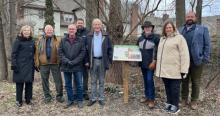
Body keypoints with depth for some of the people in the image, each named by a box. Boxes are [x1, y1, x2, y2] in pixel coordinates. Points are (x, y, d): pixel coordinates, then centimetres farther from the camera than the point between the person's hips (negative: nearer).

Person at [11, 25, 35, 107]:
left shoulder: (32, 41, 11)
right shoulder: (18, 41, -2)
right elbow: (14, 54, -5)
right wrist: (14, 65, -13)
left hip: (30, 66, 4)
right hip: (20, 66, -4)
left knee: (29, 83, 7)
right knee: (20, 83, 2)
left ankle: (28, 99, 20)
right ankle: (18, 100, 15)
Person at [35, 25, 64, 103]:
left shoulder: (57, 40, 3)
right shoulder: (40, 40, 8)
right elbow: (37, 52, 5)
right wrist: (37, 63, -1)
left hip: (55, 63, -1)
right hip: (43, 64, 2)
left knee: (58, 81, 3)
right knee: (45, 81, 10)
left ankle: (59, 96, 17)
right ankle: (47, 96, 24)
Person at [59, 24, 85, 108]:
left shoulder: (80, 41, 0)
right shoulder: (63, 40, 6)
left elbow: (83, 52, -5)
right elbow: (60, 52, 2)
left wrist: (74, 62, -13)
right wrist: (66, 61, -12)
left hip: (77, 66, -2)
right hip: (66, 66, 2)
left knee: (79, 84, 5)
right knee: (68, 85, 11)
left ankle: (80, 100, 19)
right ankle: (70, 100, 25)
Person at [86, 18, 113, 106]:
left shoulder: (106, 36, 0)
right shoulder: (89, 36, 3)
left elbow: (110, 49, 2)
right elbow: (87, 49, 4)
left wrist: (109, 60, -4)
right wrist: (87, 61, -2)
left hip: (102, 61, -1)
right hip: (93, 61, 1)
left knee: (101, 81, 9)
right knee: (93, 81, 9)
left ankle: (101, 98, 19)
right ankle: (93, 98, 19)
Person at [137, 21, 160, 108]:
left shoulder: (156, 37, -7)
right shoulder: (140, 38, 10)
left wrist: (154, 62, -16)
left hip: (150, 63, -6)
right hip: (143, 63, 6)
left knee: (150, 80, -9)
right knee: (145, 80, 13)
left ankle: (152, 99, 0)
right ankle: (147, 97, 25)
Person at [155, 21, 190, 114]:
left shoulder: (179, 38, -6)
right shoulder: (162, 39, 16)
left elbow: (184, 55, -12)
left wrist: (184, 70, -17)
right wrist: (158, 68, 20)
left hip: (174, 70, -6)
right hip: (164, 69, 6)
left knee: (174, 88, 1)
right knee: (167, 88, 14)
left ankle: (175, 106, 14)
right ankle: (169, 103, 28)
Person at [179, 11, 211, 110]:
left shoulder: (203, 29, 3)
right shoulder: (180, 30, 12)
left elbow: (207, 45, -1)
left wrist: (205, 59, -9)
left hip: (196, 61, -2)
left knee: (196, 82, 8)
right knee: (184, 81, 13)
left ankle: (194, 101, 21)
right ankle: (184, 99, 26)